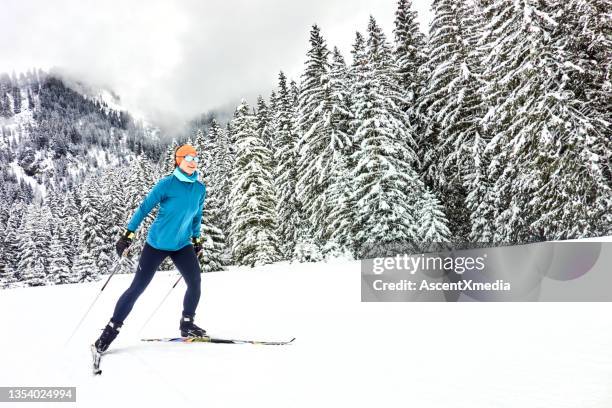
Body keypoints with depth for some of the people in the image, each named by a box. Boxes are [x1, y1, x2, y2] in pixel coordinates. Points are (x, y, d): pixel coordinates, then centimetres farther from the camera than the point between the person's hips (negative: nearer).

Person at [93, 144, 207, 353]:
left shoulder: (200, 189, 1)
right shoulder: (166, 184, -14)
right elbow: (144, 208, -10)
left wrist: (196, 238, 17)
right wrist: (128, 234, -12)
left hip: (182, 245, 4)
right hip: (157, 244, -4)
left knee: (195, 283, -8)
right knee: (137, 287, -2)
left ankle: (187, 324, 13)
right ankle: (112, 328, 13)